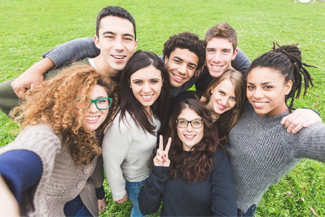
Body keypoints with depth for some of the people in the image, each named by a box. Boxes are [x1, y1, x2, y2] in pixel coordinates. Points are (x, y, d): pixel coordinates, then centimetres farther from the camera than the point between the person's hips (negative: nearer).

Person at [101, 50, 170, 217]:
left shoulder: (153, 107, -19)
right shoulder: (123, 123, -40)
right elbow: (111, 164, -26)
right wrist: (119, 194, -11)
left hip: (155, 171, 6)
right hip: (136, 181, -5)